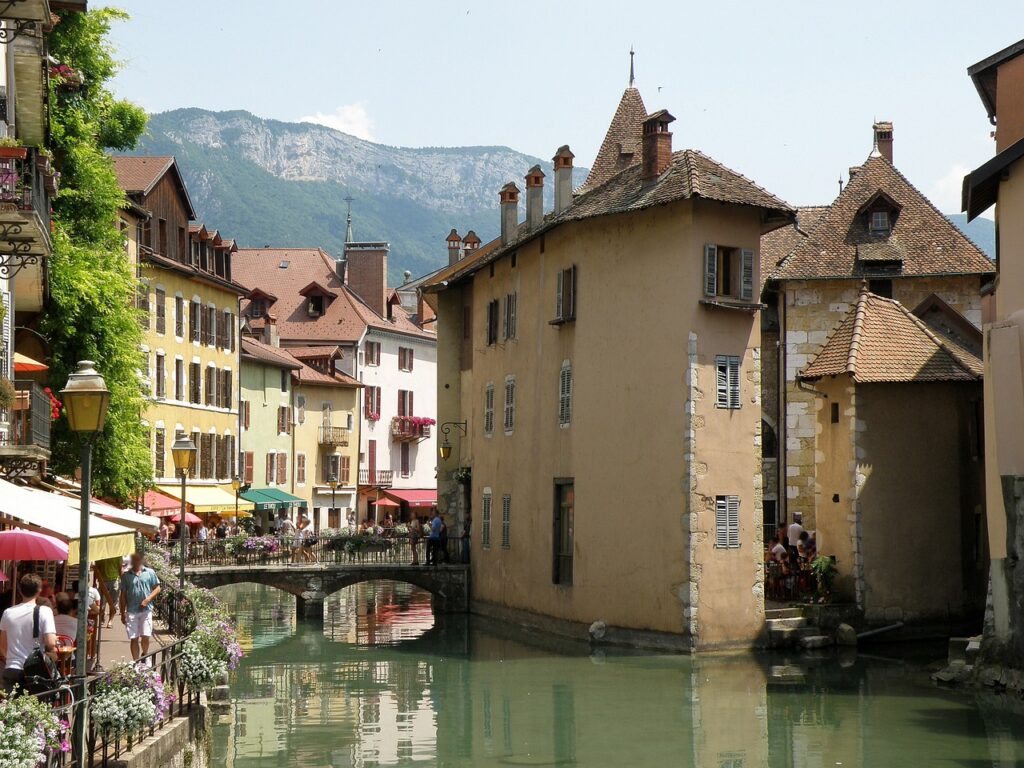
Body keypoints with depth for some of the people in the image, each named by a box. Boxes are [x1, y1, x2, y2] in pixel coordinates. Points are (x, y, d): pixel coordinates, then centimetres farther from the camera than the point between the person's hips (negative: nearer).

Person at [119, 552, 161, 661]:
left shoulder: (150, 573, 3)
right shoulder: (126, 575, 6)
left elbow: (157, 588, 5)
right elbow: (123, 595, 9)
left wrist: (147, 600, -10)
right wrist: (122, 613, 6)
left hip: (146, 610, -1)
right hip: (131, 611, 1)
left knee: (145, 637, -7)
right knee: (134, 639, 1)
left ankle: (144, 655, 21)